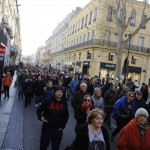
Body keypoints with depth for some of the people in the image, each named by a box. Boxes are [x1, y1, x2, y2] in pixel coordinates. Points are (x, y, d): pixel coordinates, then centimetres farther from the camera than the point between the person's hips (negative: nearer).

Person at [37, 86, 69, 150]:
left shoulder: (64, 103, -1)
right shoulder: (48, 101, -8)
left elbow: (66, 116, 7)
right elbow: (39, 109, 1)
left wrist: (62, 127, 4)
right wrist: (40, 117, -17)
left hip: (58, 130, 2)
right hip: (46, 128, -1)